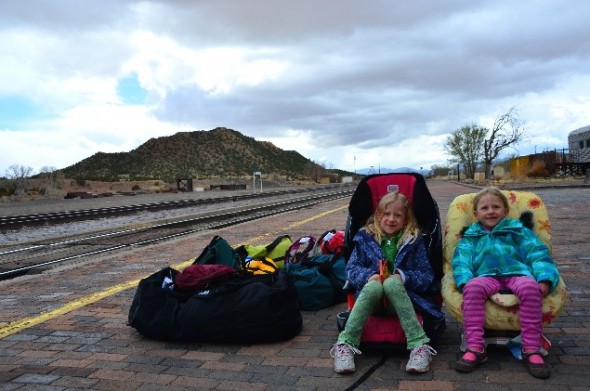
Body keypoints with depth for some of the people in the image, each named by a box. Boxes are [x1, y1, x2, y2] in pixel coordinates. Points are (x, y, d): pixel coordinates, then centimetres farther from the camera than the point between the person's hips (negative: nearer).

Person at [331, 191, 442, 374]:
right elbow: (351, 268, 4)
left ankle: (419, 345, -36)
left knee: (392, 283, -35)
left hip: (402, 295, 0)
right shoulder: (365, 237, 8)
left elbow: (427, 276, 1)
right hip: (370, 293, 1)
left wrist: (402, 276, -19)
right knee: (374, 285, -35)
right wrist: (369, 275, -18)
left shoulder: (414, 240, 6)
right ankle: (345, 345, -35)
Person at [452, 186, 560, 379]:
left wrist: (545, 280, -8)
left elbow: (538, 255, 12)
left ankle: (531, 350, -27)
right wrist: (464, 281, -13)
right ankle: (475, 348, -33)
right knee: (473, 287, -35)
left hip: (517, 273, 0)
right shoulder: (471, 236, 24)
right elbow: (462, 261, 9)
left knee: (530, 286, -35)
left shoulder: (518, 230, 23)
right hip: (487, 277, 0)